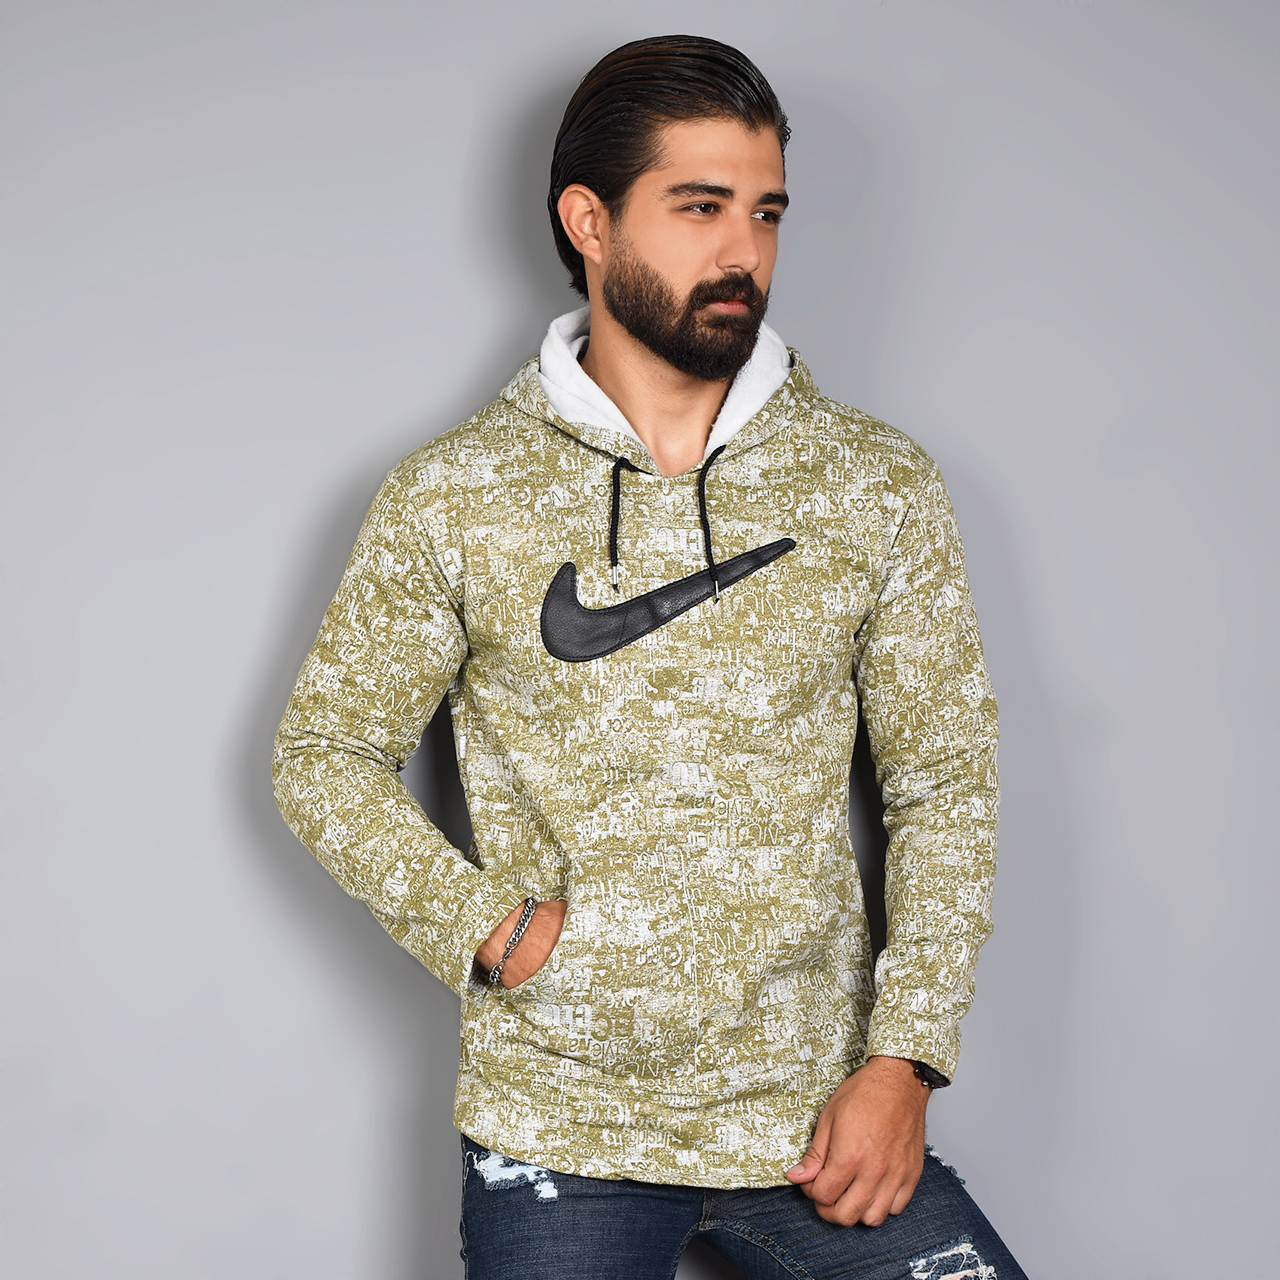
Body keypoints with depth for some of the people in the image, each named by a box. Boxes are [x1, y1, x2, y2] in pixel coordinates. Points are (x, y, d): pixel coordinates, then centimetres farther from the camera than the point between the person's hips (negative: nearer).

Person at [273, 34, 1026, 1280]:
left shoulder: (877, 488, 1)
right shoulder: (450, 500, -1)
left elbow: (945, 781, 3)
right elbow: (325, 754, 5)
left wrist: (902, 1057, -6)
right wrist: (488, 925, -9)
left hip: (819, 1128, 1)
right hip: (551, 1132, -1)